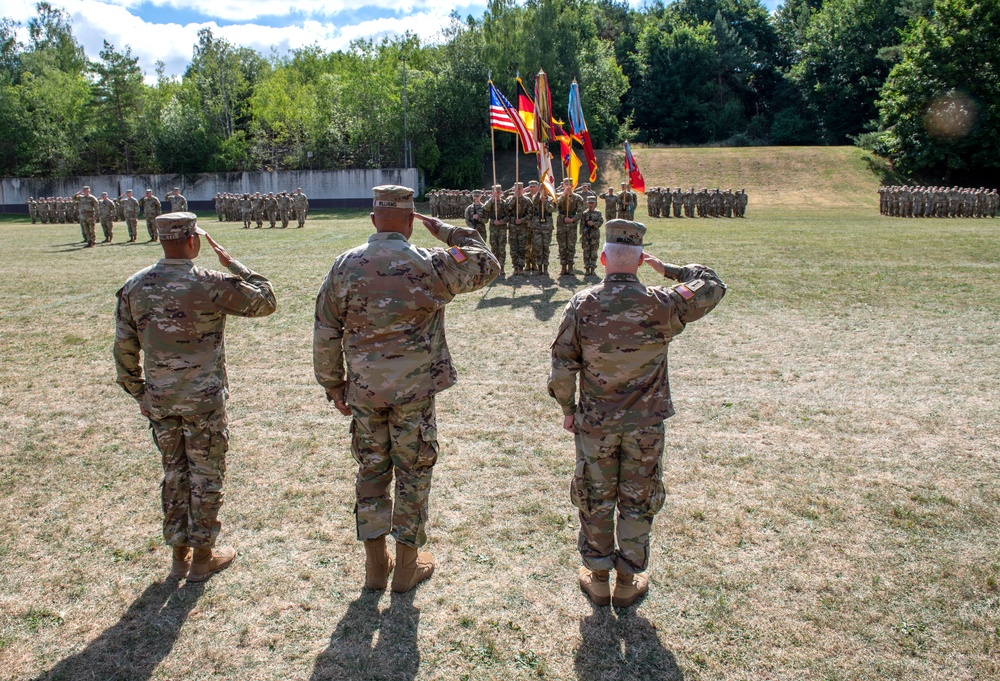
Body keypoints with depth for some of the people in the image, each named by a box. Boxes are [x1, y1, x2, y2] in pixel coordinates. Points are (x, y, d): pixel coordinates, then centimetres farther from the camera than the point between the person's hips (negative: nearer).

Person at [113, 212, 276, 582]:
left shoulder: (134, 287, -1)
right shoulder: (210, 285, -17)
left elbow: (124, 349, 4)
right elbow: (265, 301, -6)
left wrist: (139, 393, 15)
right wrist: (232, 264, 0)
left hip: (159, 399, 5)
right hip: (203, 399, -5)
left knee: (174, 472, 18)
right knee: (206, 475, 10)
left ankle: (179, 555, 29)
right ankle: (203, 556, 22)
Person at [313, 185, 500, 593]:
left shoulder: (345, 266, -3)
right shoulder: (429, 266, -11)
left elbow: (325, 335, 1)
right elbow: (487, 265, 3)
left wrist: (334, 387, 12)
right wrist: (444, 230, 7)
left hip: (363, 390, 3)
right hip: (414, 390, -3)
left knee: (371, 472, 16)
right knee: (413, 475, 11)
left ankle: (375, 565, 28)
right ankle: (407, 566, 24)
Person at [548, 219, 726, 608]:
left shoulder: (581, 305, -13)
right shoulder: (661, 305, -14)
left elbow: (562, 368, -8)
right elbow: (712, 286, 3)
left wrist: (568, 409, 6)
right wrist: (669, 270, 6)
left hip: (594, 423, 0)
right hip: (646, 424, 0)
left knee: (595, 501, 17)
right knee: (638, 503, 16)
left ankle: (598, 579, 31)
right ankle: (628, 582, 28)